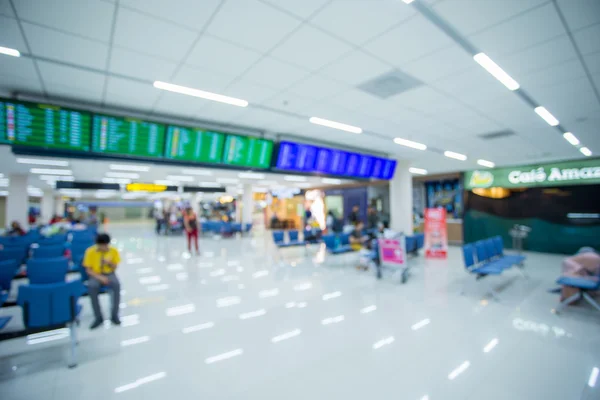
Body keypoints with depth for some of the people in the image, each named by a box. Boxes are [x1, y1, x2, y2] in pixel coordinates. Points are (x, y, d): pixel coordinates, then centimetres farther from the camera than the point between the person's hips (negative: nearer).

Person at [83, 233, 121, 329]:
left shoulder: (114, 251, -5)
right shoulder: (90, 251, -9)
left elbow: (115, 268, 1)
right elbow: (88, 270, -7)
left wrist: (110, 263, -21)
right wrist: (99, 277, -22)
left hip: (109, 274, 0)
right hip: (96, 275, 0)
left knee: (117, 285, -32)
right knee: (91, 287, -34)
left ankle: (114, 315, -21)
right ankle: (98, 317, -21)